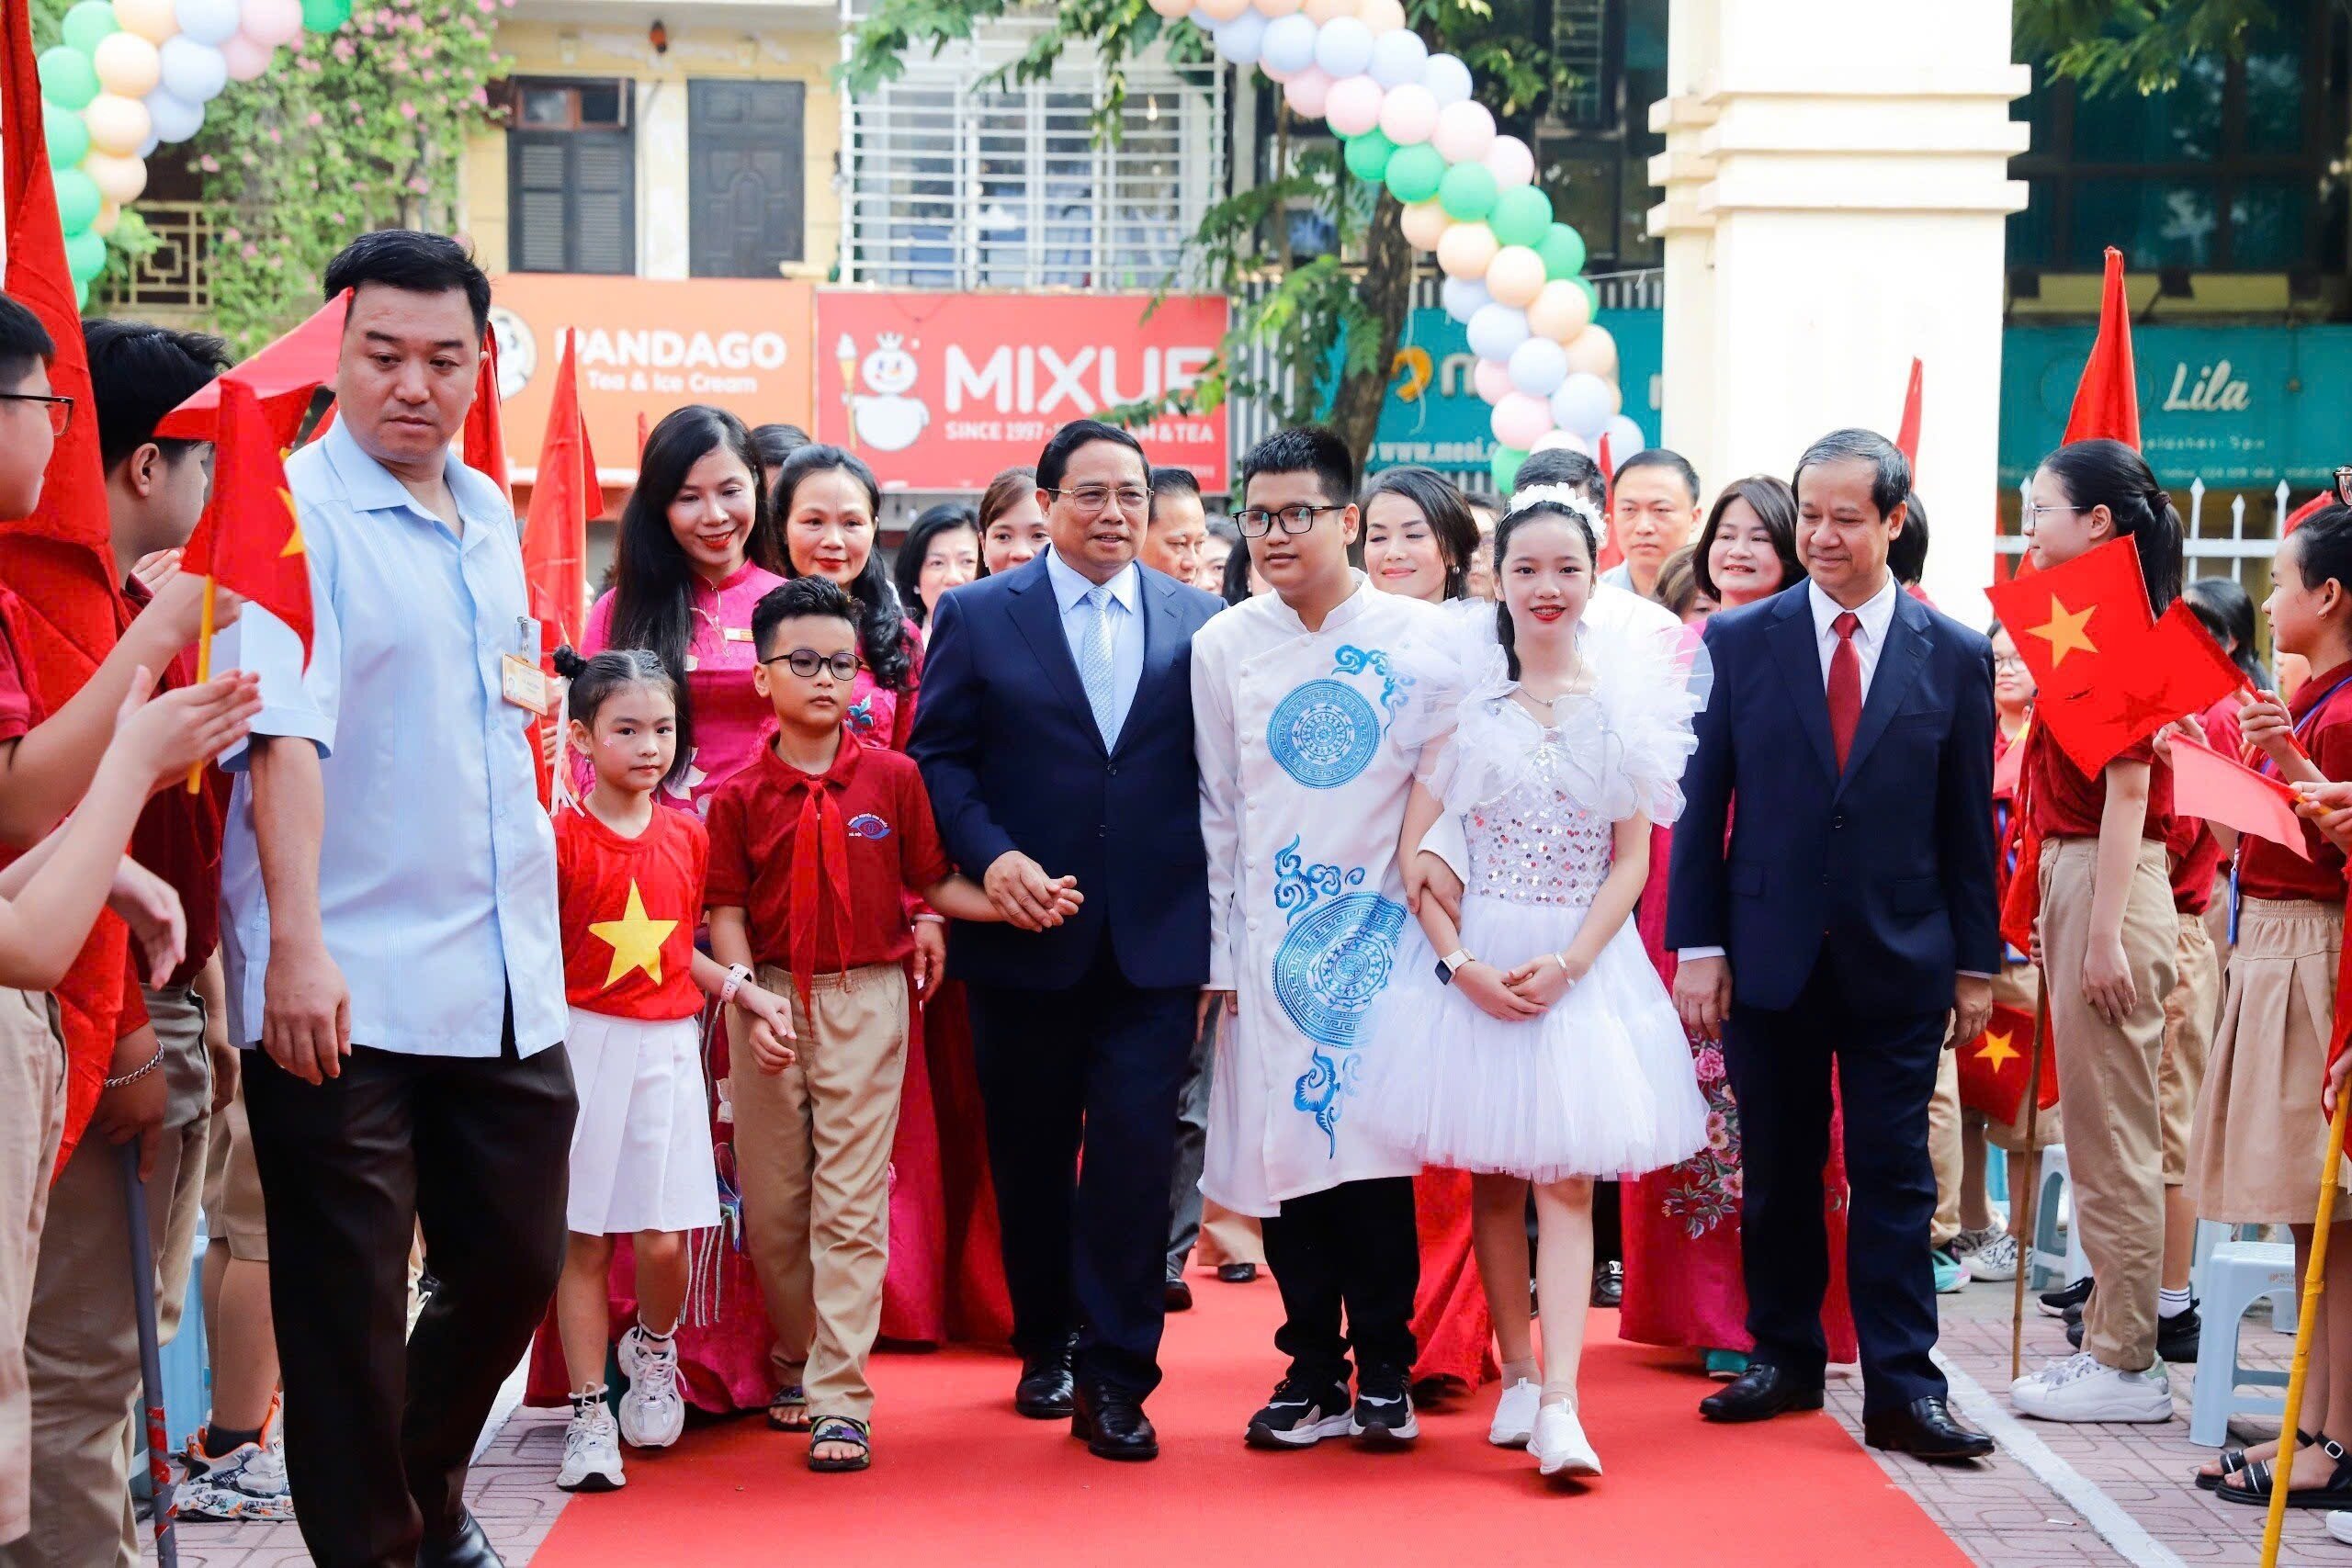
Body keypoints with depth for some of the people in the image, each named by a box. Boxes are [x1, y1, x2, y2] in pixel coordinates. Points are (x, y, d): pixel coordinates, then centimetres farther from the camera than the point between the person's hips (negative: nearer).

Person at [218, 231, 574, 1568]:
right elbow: (284, 735, -19)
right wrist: (297, 945, -27)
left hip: (507, 982, 7)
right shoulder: (291, 509, -9)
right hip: (344, 993, -7)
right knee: (350, 1297, 1)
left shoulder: (491, 516, 13)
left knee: (518, 1261, 15)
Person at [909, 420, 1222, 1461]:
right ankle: (1047, 1344, 30)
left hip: (1156, 940, 0)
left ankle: (1115, 1378, 0)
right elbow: (939, 756, 1)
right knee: (1031, 1154, 12)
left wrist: (1221, 920, -1)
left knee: (1134, 1149, -7)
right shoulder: (978, 616, 3)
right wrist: (992, 858, -14)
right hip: (1026, 937, 0)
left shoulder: (1200, 622, 6)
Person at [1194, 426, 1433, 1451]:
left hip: (1384, 931, -2)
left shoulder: (1414, 636, 1)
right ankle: (1314, 1371, 12)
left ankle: (1384, 1370, 10)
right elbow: (1213, 809, 8)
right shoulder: (1223, 645, 5)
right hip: (1272, 935, 2)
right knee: (1281, 1146, 1)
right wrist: (1219, 951, 5)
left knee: (1378, 1146, -3)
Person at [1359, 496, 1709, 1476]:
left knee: (1567, 1176, -7)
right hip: (1474, 958, 0)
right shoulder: (1463, 690, 1)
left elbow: (1632, 860, 2)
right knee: (1492, 1174, 6)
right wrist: (1463, 964, -11)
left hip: (1585, 963, 0)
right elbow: (1417, 842, -1)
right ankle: (1516, 1373, 17)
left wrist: (1567, 964, -11)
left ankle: (1560, 1405, -13)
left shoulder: (1628, 697, 3)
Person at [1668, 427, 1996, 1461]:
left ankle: (1901, 1388, 4)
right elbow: (1702, 802, 2)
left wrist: (1976, 964, 4)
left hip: (1898, 960, -1)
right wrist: (1697, 947, -3)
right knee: (1777, 1172, 10)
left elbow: (1970, 824, 5)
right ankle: (1785, 1359, 23)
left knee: (1895, 1177, 0)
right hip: (1770, 954, 1)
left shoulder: (1955, 657, 3)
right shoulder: (1741, 640, 2)